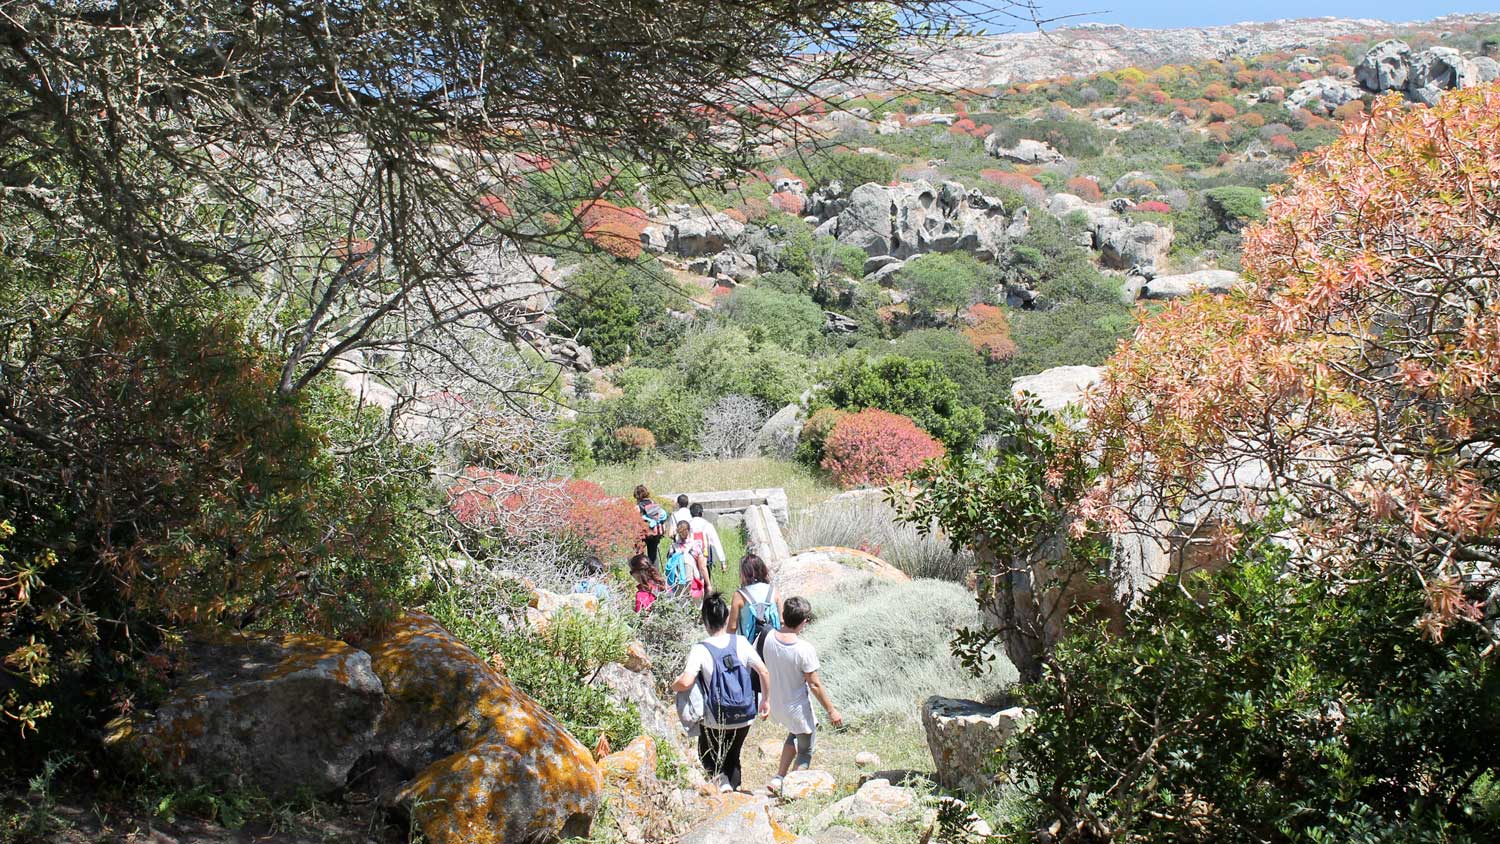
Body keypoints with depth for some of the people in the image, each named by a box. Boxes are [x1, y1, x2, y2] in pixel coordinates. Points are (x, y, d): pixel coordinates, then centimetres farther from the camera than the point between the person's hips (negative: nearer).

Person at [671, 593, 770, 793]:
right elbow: (764, 672, -6)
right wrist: (766, 699, 8)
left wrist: (674, 685, -5)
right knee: (733, 756, 24)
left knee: (708, 756, 22)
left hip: (715, 721, -3)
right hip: (744, 717, 3)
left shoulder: (700, 650, -17)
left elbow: (685, 682, -27)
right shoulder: (741, 642, -8)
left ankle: (721, 781, -3)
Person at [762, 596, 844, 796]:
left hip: (776, 705, 6)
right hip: (798, 708, -6)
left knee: (795, 734, 33)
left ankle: (778, 777, 28)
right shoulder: (805, 649, -27)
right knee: (805, 751, 19)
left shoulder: (770, 638, -13)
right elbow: (815, 684, -19)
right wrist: (831, 710, -8)